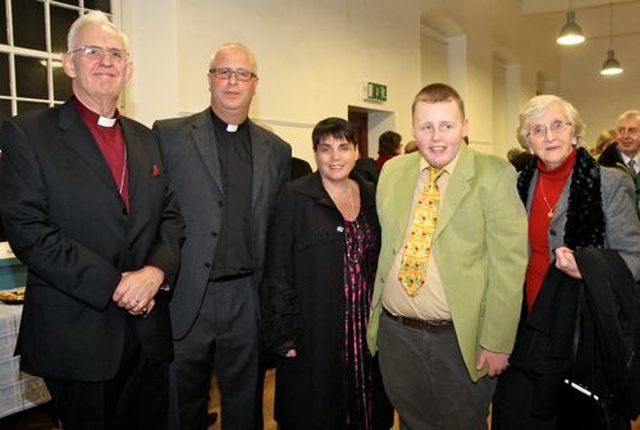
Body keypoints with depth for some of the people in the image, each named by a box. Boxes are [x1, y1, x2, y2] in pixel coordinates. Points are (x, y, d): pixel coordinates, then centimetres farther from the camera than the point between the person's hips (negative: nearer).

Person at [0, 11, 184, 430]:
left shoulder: (147, 140, 12)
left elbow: (171, 216, 9)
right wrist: (113, 284, -17)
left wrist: (156, 271, -11)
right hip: (75, 335, -4)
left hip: (148, 329, 5)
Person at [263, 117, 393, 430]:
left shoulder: (371, 196, 7)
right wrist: (284, 336, -11)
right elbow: (279, 274, -9)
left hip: (367, 330, 4)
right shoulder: (295, 198, -7)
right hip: (315, 335, -4)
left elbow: (381, 261, 11)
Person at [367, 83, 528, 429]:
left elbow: (509, 264, -11)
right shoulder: (393, 172, 5)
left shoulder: (494, 175, -9)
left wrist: (497, 342, -12)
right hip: (395, 333, 4)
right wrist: (373, 316, 6)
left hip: (461, 339, -3)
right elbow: (382, 247, 9)